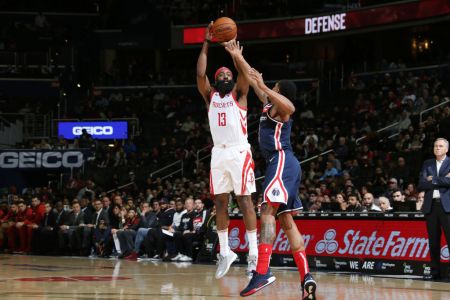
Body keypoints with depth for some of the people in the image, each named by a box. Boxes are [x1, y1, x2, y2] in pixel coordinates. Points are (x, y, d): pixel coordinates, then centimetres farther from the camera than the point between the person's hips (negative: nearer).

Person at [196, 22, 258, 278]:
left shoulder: (238, 94, 7)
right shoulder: (210, 96, 14)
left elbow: (244, 71, -10)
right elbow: (200, 74, 0)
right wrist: (206, 44, -1)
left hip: (239, 152, -4)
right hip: (218, 153, 4)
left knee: (245, 201, -6)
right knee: (220, 202, 5)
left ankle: (254, 253, -6)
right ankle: (225, 252, 13)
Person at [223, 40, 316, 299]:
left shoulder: (279, 108, -2)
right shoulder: (269, 104, 23)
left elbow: (290, 107, -26)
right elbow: (252, 78, 30)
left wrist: (264, 87, -25)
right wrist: (237, 56, 29)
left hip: (282, 161, -10)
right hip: (285, 164, 10)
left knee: (267, 212, -20)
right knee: (286, 220, 7)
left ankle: (263, 271, -32)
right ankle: (306, 277, 0)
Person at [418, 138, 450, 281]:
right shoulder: (427, 164, 15)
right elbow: (421, 184, 2)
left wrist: (433, 180, -6)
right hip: (430, 205, 4)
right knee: (433, 241, 6)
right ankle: (435, 271, 11)